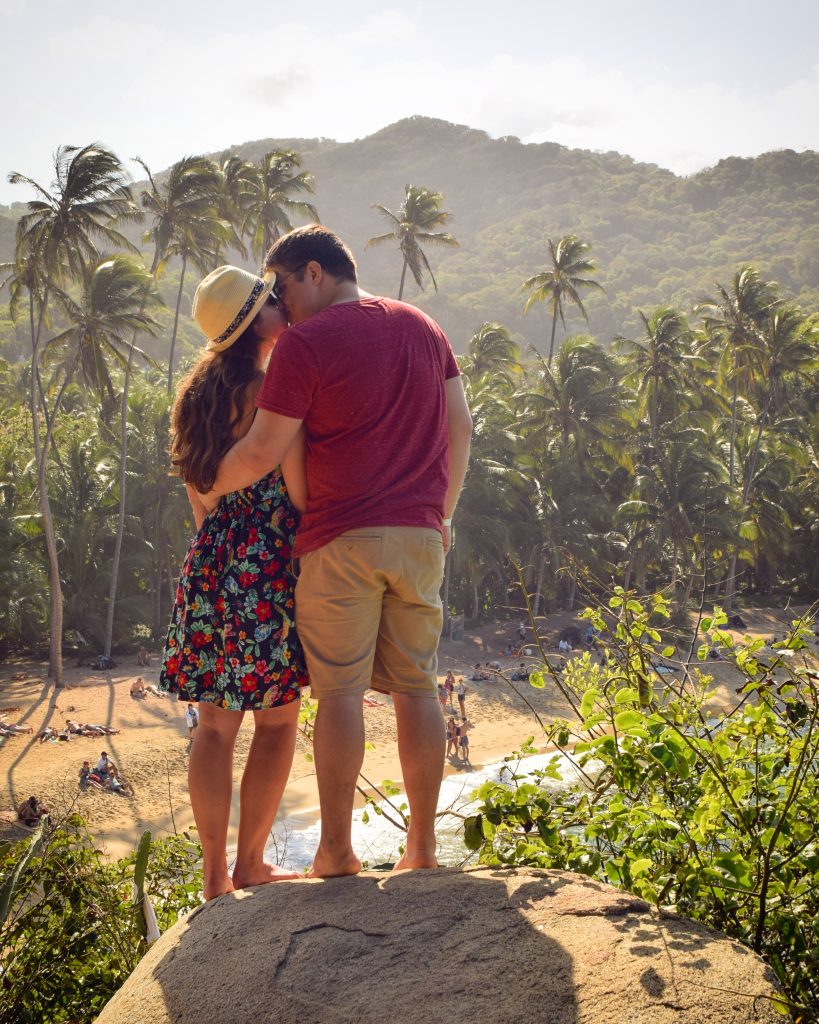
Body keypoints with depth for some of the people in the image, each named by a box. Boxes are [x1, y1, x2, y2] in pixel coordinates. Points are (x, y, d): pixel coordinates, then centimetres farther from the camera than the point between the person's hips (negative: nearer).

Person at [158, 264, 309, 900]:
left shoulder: (200, 390, 11)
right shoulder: (273, 385, -12)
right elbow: (300, 490, -13)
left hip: (211, 559, 7)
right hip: (270, 563, -7)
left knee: (215, 723, 10)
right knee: (278, 719, 7)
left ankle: (216, 876, 18)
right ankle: (250, 865, 14)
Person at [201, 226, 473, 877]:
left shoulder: (306, 342, -6)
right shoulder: (421, 327, 13)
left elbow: (263, 452, -8)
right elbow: (460, 427, 12)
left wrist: (207, 488, 10)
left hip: (342, 537, -5)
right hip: (420, 536, 5)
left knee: (339, 691, 2)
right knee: (417, 686, 10)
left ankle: (337, 850, 8)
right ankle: (422, 846, 15)